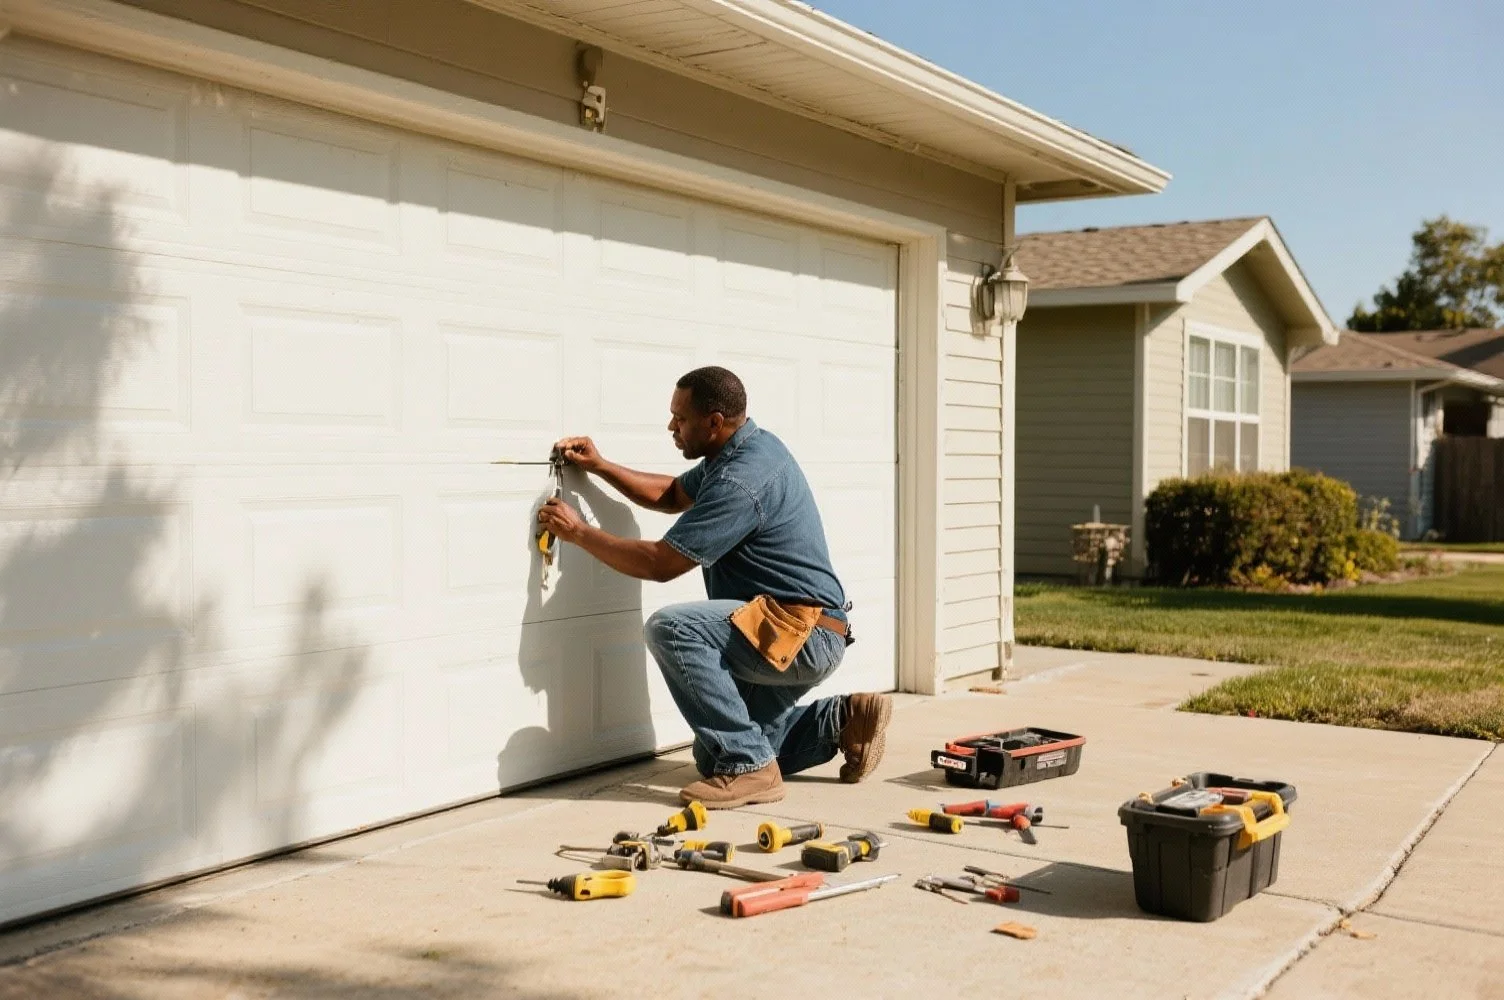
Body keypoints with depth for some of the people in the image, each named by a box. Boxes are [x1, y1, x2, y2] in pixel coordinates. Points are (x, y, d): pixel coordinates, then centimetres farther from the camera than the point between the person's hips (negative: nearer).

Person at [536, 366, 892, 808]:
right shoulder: (749, 448, 9)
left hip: (804, 634, -10)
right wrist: (599, 466, 13)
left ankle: (749, 766, -20)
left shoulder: (741, 480, -22)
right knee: (713, 756, 14)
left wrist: (578, 531, -8)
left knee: (671, 627, -28)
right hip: (794, 634, 10)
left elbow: (659, 563, -20)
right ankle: (842, 720, 17)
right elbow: (672, 494, 24)